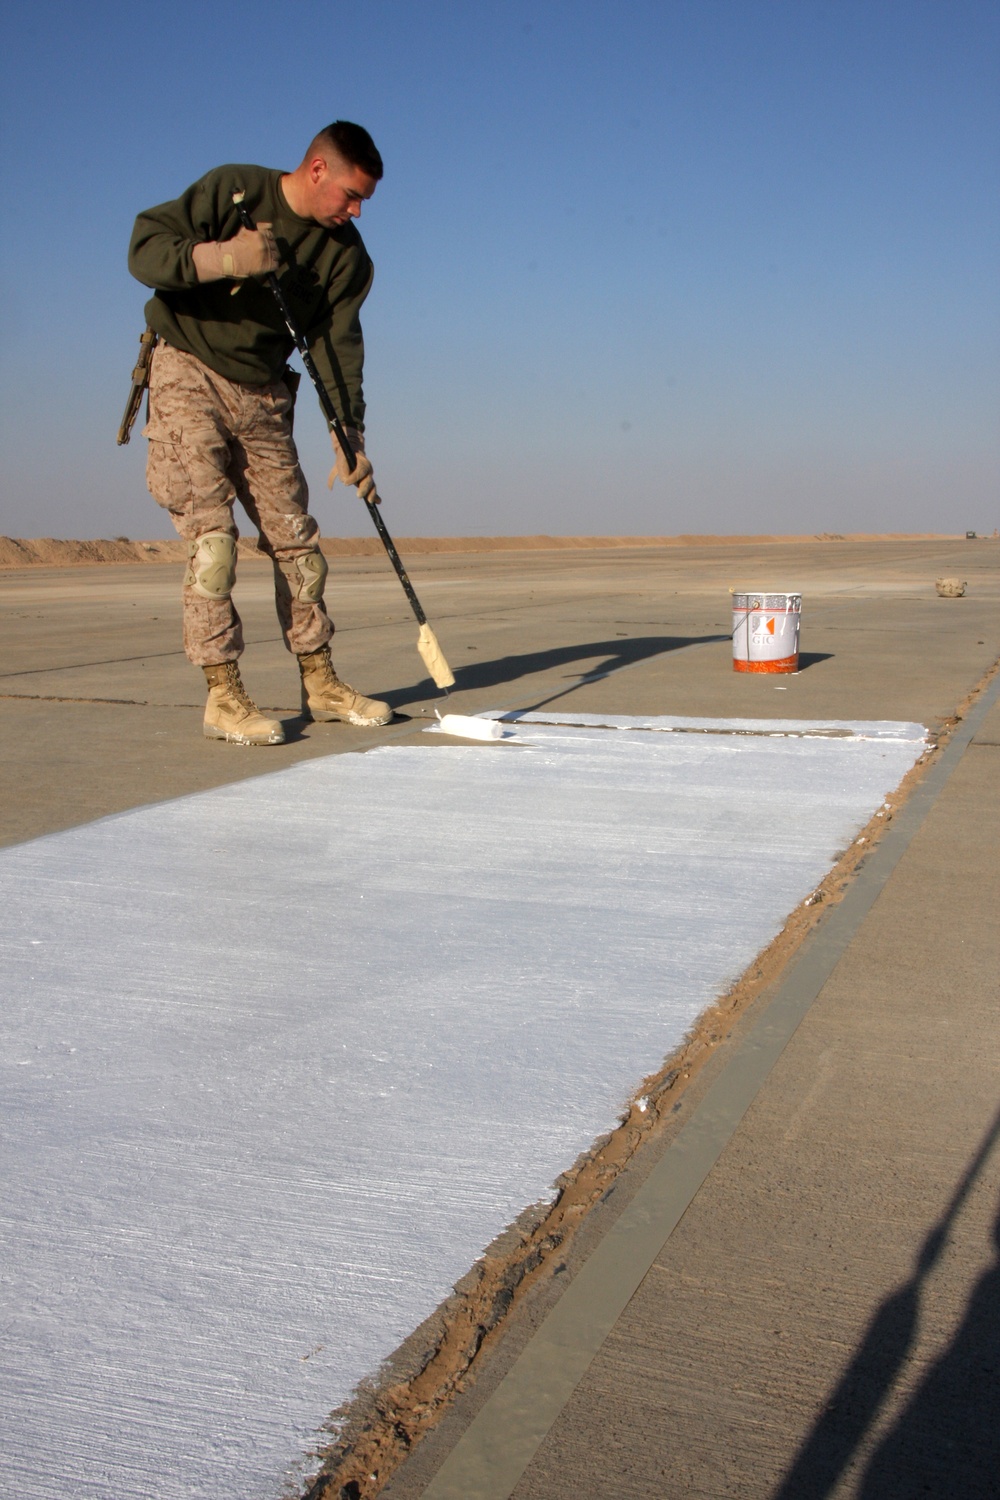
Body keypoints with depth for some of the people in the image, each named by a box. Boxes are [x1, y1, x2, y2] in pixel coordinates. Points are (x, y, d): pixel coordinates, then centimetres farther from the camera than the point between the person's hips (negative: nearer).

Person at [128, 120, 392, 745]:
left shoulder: (346, 254, 1)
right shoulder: (233, 190, -10)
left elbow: (338, 348, -3)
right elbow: (145, 247, -14)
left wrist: (350, 441, -15)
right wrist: (222, 258, -31)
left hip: (264, 395, 5)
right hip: (188, 374, -5)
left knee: (297, 538, 3)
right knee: (212, 533, -14)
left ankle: (320, 683, 13)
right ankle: (223, 695, -11)